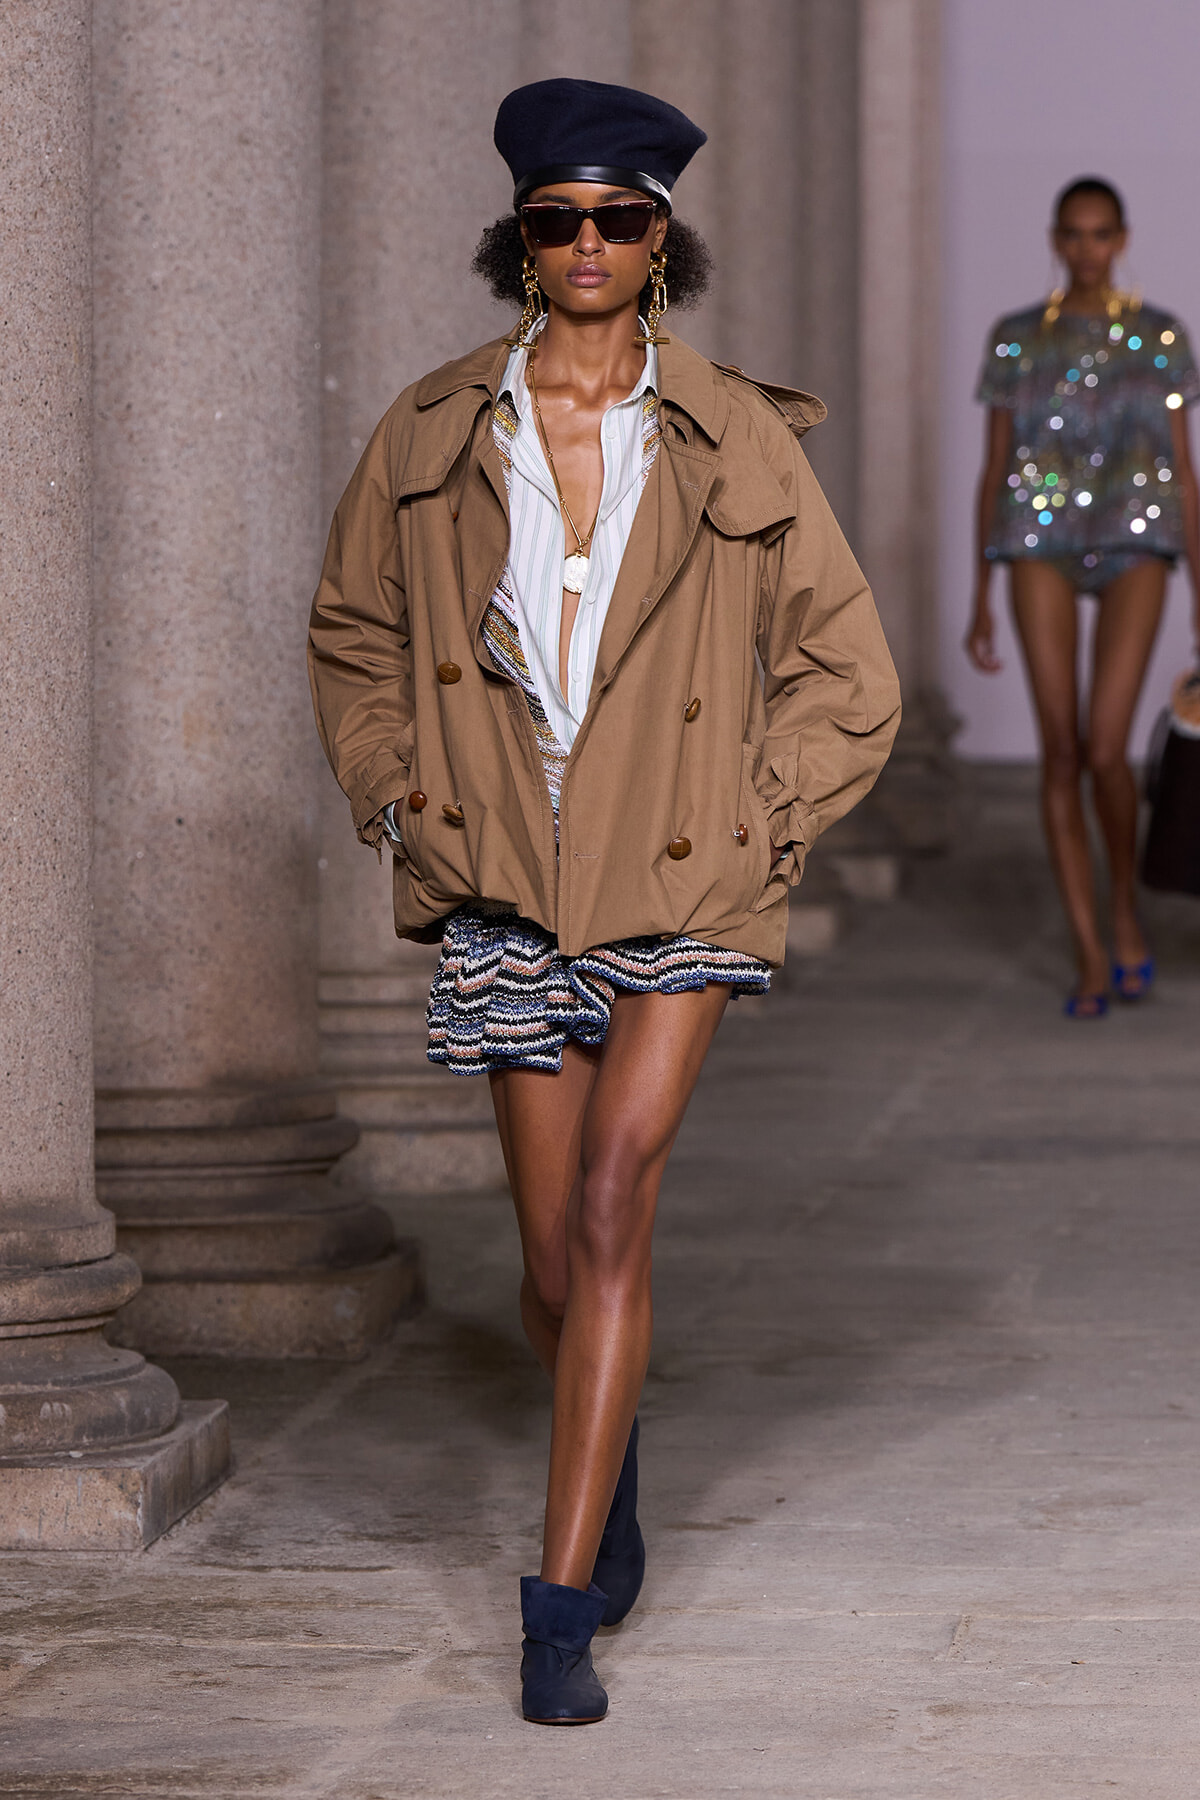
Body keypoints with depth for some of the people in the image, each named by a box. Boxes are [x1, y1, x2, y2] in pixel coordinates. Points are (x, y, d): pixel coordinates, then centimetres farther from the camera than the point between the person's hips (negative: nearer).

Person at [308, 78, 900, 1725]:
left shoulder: (738, 445, -1)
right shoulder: (435, 436, 2)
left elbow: (847, 678, 7)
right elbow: (353, 638, 17)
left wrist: (754, 827, -3)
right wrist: (402, 807, 5)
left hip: (684, 888, -2)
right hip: (505, 891, 2)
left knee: (611, 1204, -18)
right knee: (560, 1264, 6)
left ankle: (563, 1609, -15)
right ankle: (611, 1471, 39)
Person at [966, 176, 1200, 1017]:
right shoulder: (1017, 338, 9)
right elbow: (995, 468, 10)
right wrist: (980, 600, 7)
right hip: (1041, 544, 1)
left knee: (1106, 747, -15)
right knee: (1061, 749, -4)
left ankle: (1126, 899, 13)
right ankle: (1091, 955, 4)